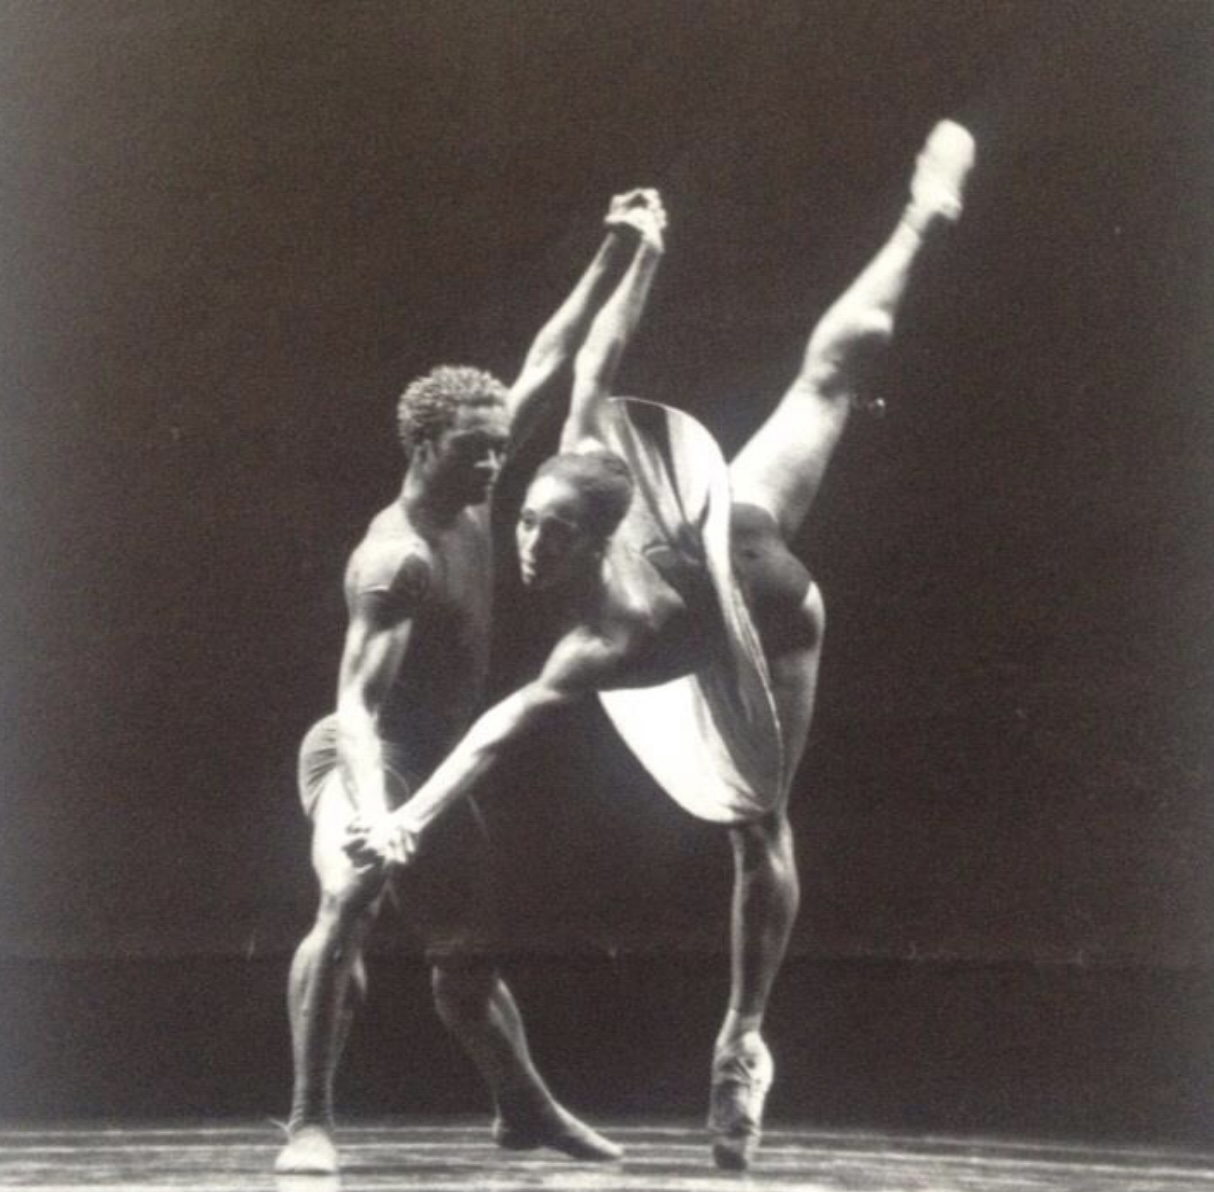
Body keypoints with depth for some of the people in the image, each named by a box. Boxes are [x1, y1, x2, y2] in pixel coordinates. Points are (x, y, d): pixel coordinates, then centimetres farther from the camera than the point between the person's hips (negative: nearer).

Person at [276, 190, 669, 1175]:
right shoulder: (393, 560, -24)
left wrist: (614, 260, 5)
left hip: (435, 770, 9)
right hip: (367, 761, -9)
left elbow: (543, 371, 7)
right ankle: (310, 1122, -31)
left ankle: (525, 1110, 34)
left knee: (471, 947, 19)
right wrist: (368, 807, -49)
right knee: (349, 903, -33)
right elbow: (356, 698, -33)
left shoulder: (467, 508, 0)